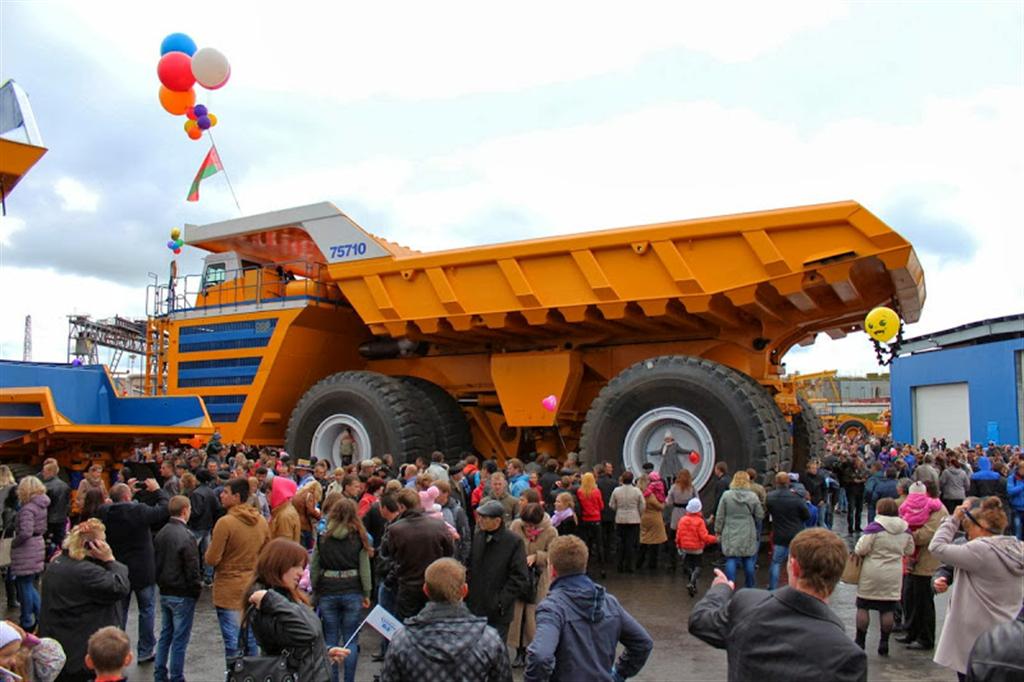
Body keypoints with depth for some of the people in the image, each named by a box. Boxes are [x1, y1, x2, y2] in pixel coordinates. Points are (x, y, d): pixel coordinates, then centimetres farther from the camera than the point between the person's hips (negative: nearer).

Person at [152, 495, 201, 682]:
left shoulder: (161, 533, 3)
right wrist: (197, 589, -5)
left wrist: (161, 583, 18)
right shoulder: (186, 536, -21)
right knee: (180, 638, 2)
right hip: (183, 594, -8)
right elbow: (192, 568, -19)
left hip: (165, 592, 8)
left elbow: (156, 561, 11)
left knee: (165, 634, 17)